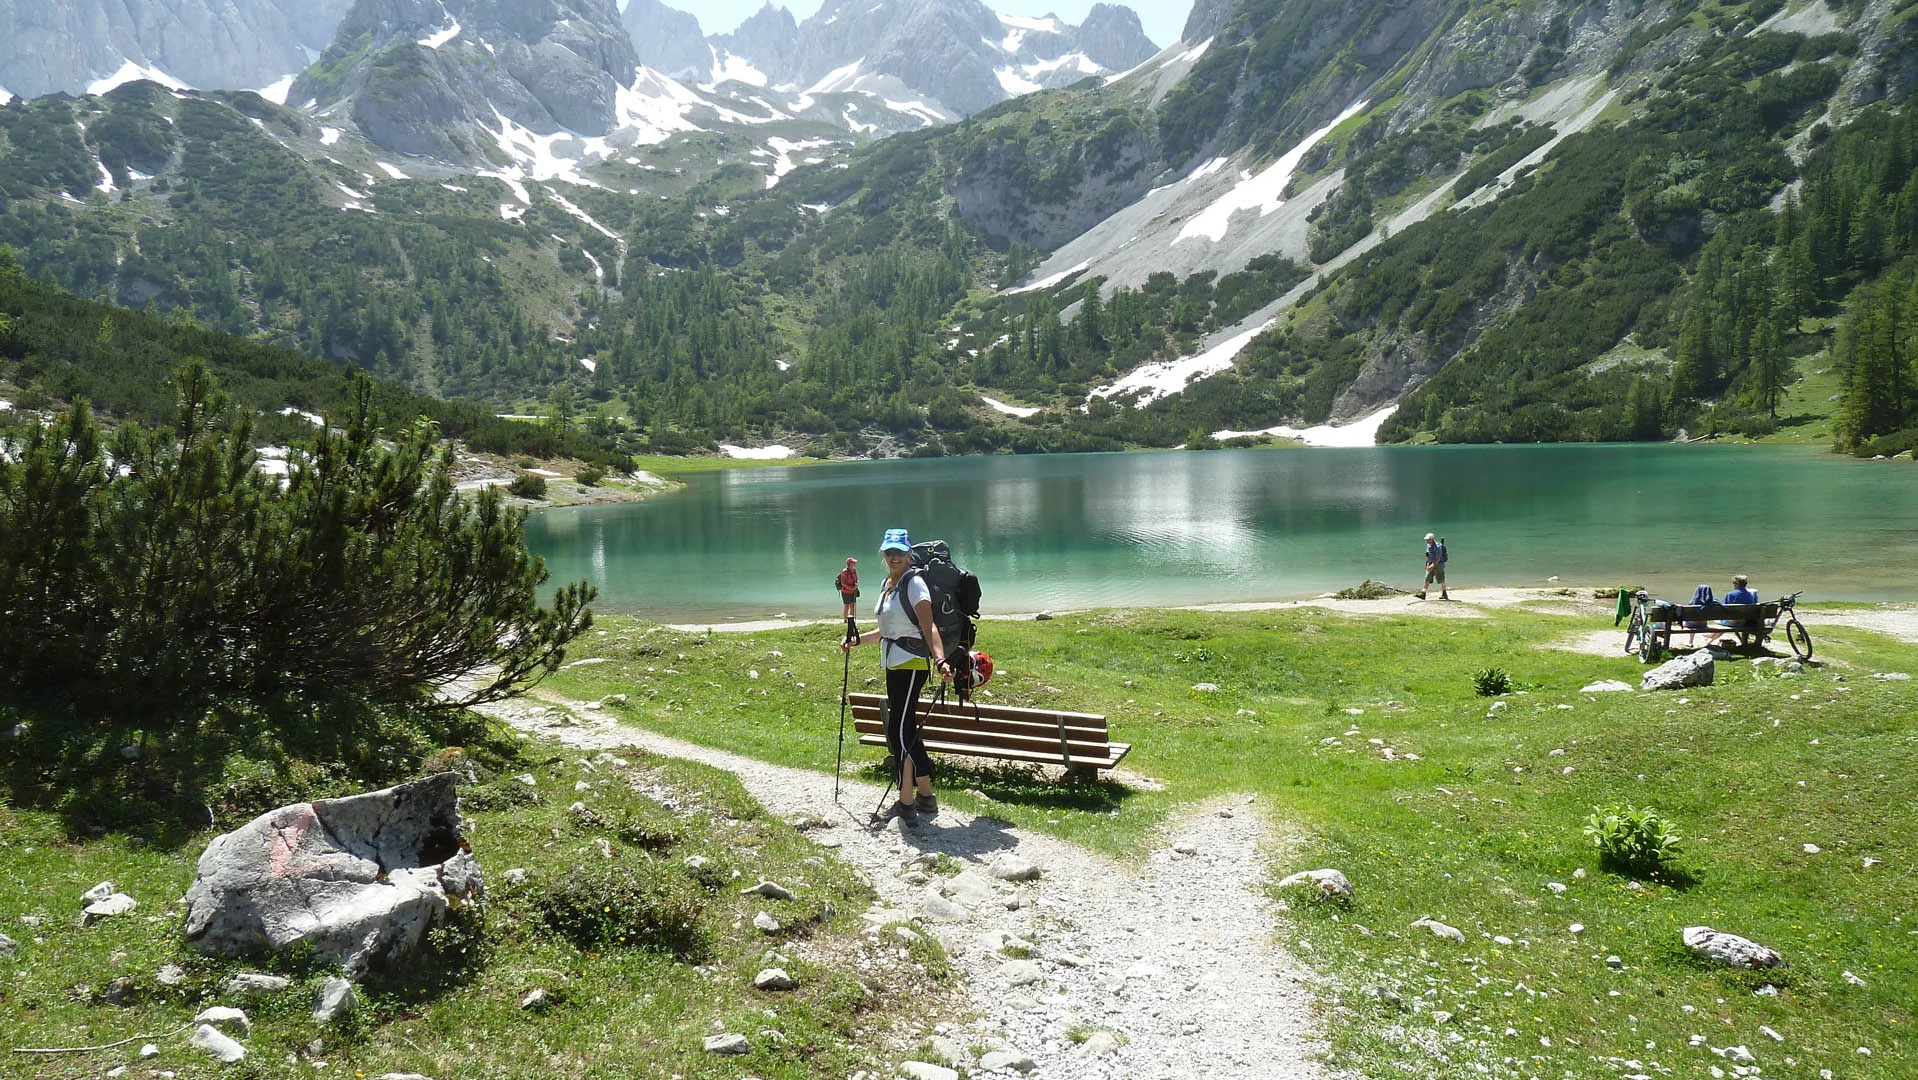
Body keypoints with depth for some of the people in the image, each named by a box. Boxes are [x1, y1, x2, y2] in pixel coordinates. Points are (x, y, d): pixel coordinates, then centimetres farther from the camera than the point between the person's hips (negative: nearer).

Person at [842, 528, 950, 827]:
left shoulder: (914, 583, -12)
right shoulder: (887, 584, 15)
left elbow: (929, 626, -24)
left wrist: (940, 659, -37)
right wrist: (858, 639, 24)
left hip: (912, 665, -9)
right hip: (893, 666, 9)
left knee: (898, 732, -10)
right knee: (907, 732, 13)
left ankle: (906, 803, -4)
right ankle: (925, 797, 22)